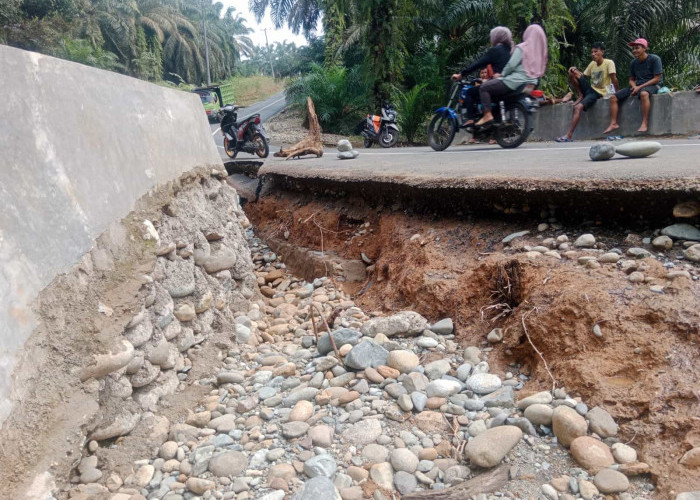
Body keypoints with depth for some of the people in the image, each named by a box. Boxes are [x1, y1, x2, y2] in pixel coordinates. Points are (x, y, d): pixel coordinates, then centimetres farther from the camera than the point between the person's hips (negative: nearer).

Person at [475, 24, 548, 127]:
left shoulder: (522, 48, -7)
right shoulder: (541, 50, 13)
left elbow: (511, 64, -14)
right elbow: (541, 70, 16)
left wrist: (501, 74, 2)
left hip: (516, 82, -8)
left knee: (483, 88, -2)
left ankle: (487, 115, -16)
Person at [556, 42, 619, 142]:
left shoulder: (609, 63, -11)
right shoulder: (592, 64, 9)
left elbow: (614, 79, -16)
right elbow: (584, 76, 9)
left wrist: (617, 93, -19)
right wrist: (575, 71, -9)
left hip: (598, 93, -7)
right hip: (589, 88, 7)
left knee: (578, 107, -32)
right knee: (572, 73, -6)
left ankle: (569, 136, -32)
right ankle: (580, 96, 2)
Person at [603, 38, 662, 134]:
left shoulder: (654, 59, -7)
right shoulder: (634, 63, 11)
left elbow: (657, 78, -11)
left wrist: (640, 87, -18)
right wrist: (634, 86, -8)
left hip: (652, 85, -7)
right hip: (637, 86, 7)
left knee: (643, 93, -43)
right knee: (613, 97, -7)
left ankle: (645, 123, -42)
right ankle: (613, 123, -12)